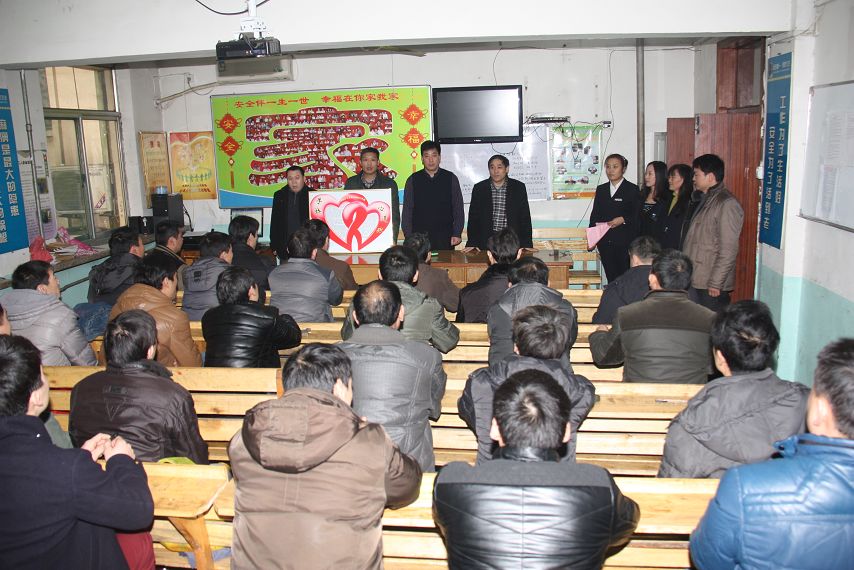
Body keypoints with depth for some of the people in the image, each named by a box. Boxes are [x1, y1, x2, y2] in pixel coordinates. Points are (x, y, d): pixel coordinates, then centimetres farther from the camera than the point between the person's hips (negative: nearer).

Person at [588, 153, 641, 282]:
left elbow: (638, 216, -3)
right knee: (611, 278, 4)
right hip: (605, 244, 4)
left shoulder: (632, 189, 2)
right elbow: (595, 214, 16)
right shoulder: (601, 189, 15)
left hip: (625, 243, -4)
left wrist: (623, 219, -20)